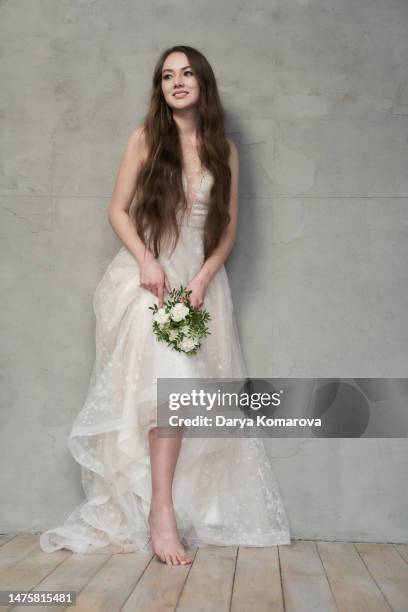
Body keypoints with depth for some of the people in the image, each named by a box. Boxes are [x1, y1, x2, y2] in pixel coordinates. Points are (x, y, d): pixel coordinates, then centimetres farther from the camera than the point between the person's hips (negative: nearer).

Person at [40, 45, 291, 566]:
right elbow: (118, 210, 4)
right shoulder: (146, 137, 4)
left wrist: (203, 278, -6)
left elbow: (230, 226, 9)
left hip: (201, 278, 3)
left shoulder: (224, 149, 10)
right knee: (172, 379, -22)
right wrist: (146, 261, -12)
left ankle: (198, 510, 9)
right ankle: (161, 510, -15)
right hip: (149, 275, -2)